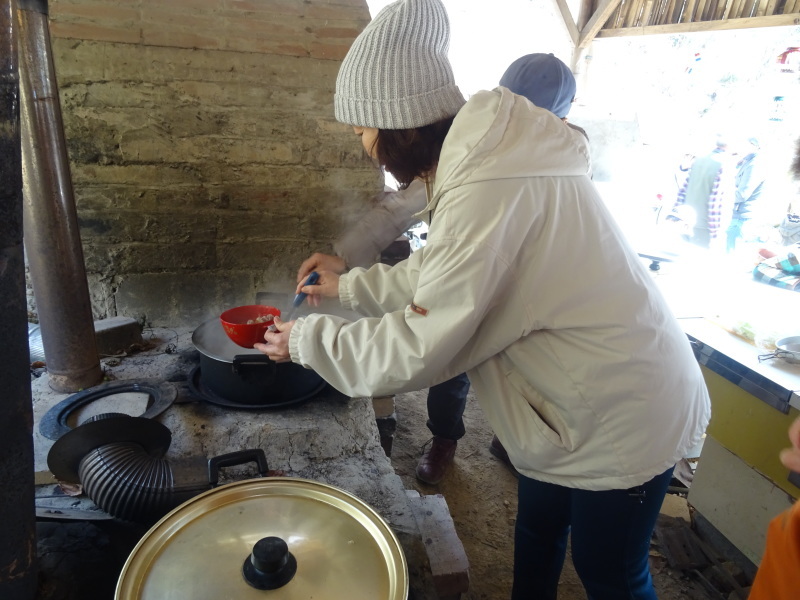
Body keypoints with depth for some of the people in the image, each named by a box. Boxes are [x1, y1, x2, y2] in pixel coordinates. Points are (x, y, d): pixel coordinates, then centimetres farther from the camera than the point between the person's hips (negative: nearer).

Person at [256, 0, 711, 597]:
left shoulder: (489, 189, -32)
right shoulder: (485, 155, 1)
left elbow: (416, 350, -27)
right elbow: (440, 273, 13)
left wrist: (307, 339, -11)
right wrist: (351, 285, 15)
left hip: (621, 418, -9)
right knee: (536, 533, 26)